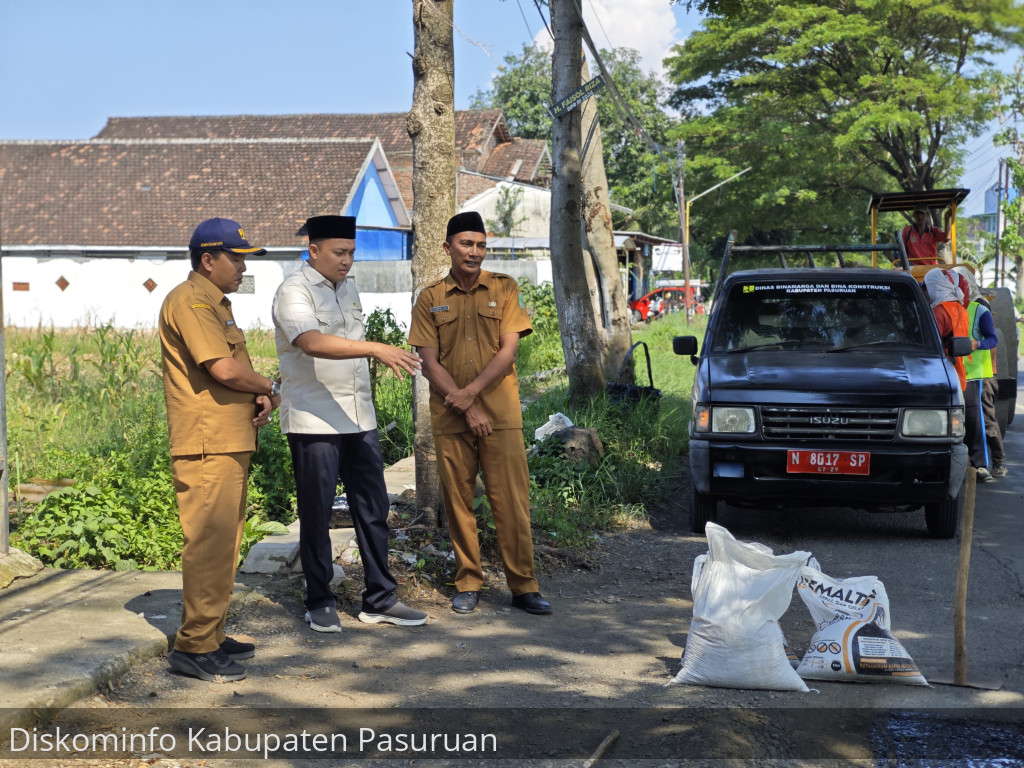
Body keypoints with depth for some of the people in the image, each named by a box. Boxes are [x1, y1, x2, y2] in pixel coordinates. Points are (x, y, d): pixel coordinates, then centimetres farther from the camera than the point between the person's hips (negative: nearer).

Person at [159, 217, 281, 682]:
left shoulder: (216, 304, 21)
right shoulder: (190, 301, -12)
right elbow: (223, 369, -21)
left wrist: (258, 396, 3)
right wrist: (269, 390, -3)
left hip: (230, 443, 10)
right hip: (207, 447, -10)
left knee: (224, 543, 14)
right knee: (209, 543, -9)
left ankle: (212, 636, 23)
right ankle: (195, 647, -4)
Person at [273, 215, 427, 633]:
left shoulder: (348, 290, 15)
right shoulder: (294, 292, -11)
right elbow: (312, 343, -30)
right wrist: (377, 349, -39)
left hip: (359, 420, 7)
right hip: (313, 422, -7)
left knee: (373, 508, 7)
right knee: (316, 513, 1)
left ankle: (379, 599, 15)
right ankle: (320, 603, 14)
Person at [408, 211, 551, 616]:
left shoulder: (504, 289, 6)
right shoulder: (430, 298, 6)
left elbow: (508, 350, -2)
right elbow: (430, 363, 0)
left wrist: (471, 392, -12)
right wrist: (466, 408, -9)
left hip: (501, 413, -1)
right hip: (450, 417, 1)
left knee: (511, 500, -2)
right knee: (458, 501, 4)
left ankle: (523, 586, 5)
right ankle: (467, 584, 15)